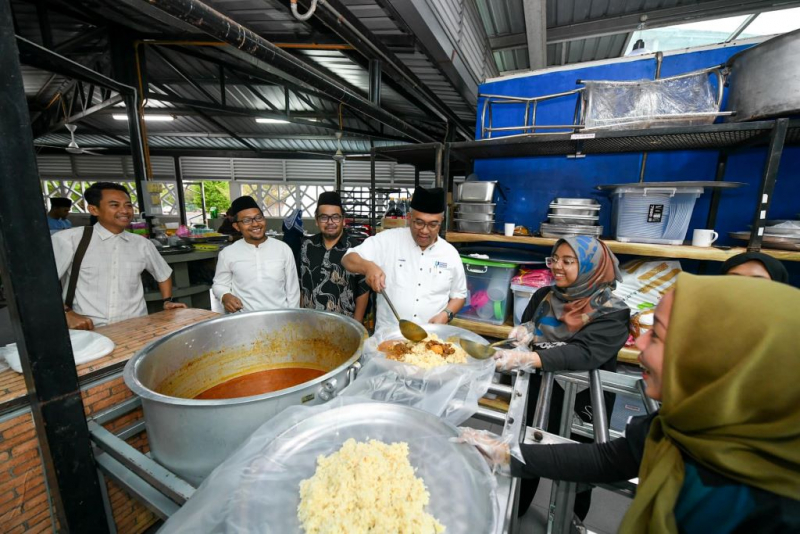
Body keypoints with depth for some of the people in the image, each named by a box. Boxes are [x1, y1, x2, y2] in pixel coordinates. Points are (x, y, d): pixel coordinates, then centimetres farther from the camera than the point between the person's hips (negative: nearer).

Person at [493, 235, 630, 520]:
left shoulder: (611, 313, -16)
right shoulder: (544, 296, -2)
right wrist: (525, 333, -18)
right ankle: (514, 513, 45)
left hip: (580, 406, -3)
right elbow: (524, 332, 7)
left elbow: (583, 353, -31)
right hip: (537, 395, 4)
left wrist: (525, 359, -45)